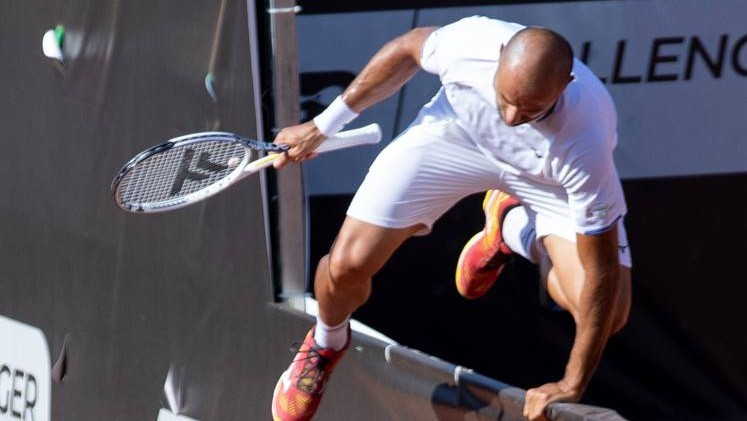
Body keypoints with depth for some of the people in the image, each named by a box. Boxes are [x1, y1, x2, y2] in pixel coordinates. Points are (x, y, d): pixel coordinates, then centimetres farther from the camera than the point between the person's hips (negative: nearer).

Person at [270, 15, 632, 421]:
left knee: (609, 314, -17)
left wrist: (572, 387, -31)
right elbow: (408, 48, -12)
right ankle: (326, 343, 26)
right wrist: (322, 125, -3)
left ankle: (513, 226, 16)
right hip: (456, 129, 1)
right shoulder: (471, 41, -38)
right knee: (347, 265, -14)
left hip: (550, 180, -1)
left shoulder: (585, 147, -44)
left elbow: (601, 272, -34)